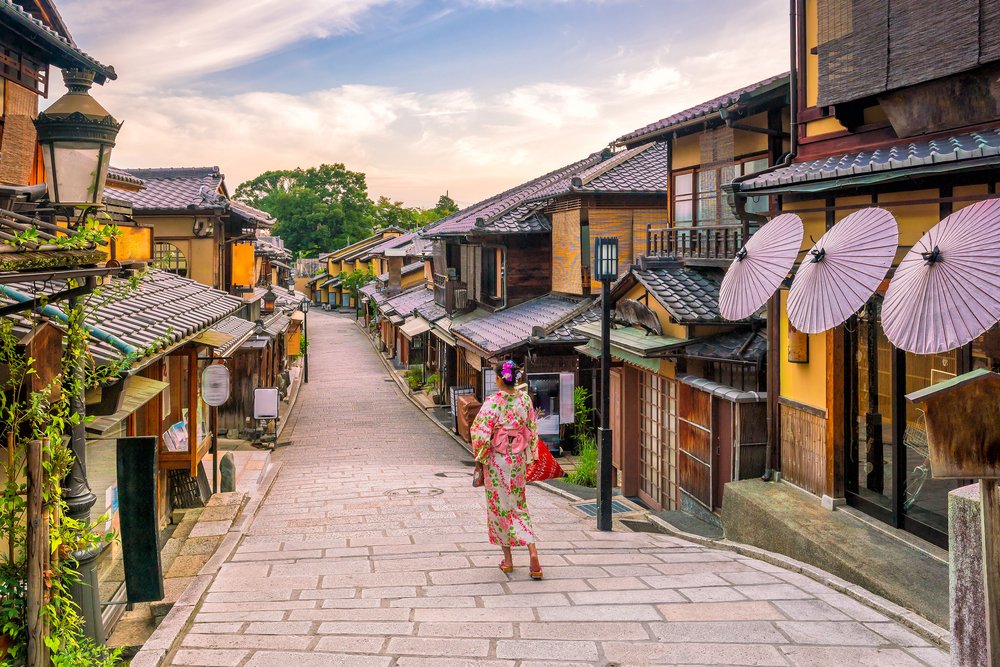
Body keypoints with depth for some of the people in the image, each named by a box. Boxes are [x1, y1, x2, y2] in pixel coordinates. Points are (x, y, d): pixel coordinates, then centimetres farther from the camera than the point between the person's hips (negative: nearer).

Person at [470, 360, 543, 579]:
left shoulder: (493, 402, -16)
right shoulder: (525, 400, -1)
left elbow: (482, 434, -17)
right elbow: (533, 431, 5)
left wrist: (479, 461, -5)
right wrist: (527, 458, 15)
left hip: (497, 460, -4)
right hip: (518, 460, 4)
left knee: (499, 506, 10)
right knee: (519, 506, 14)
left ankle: (508, 559, 18)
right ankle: (533, 552, -4)